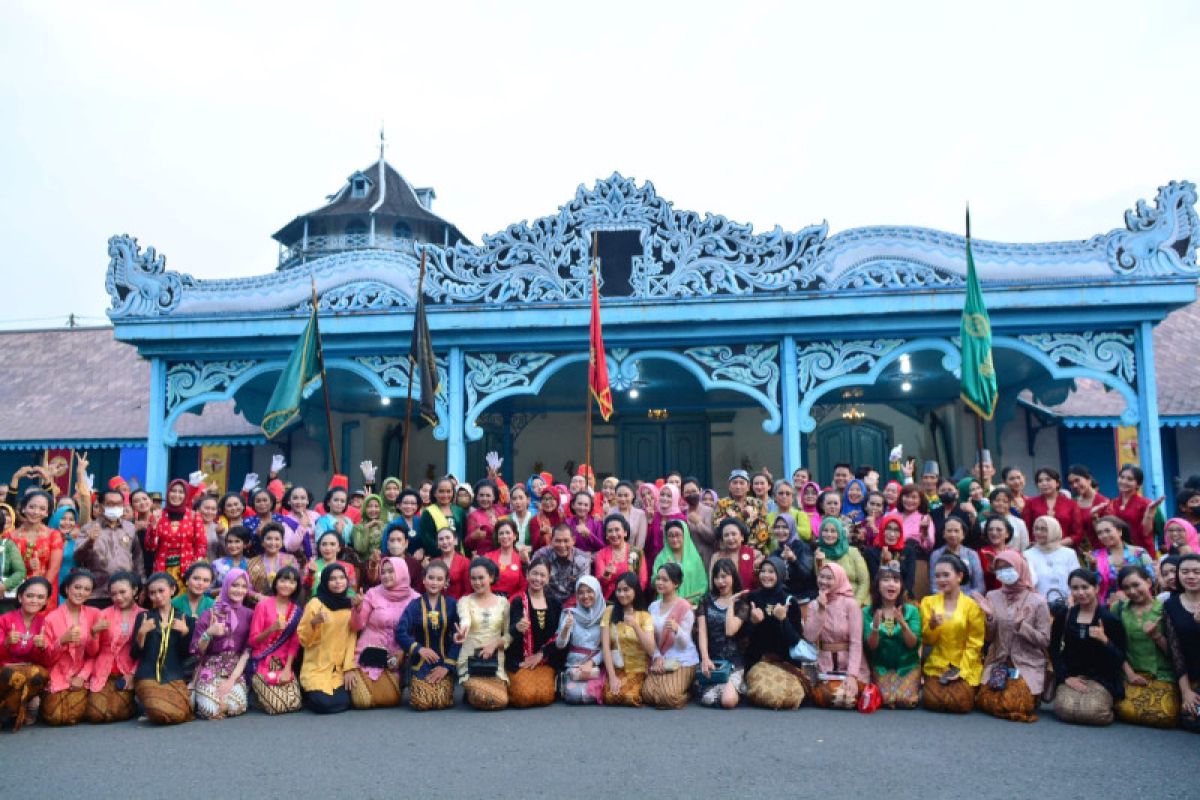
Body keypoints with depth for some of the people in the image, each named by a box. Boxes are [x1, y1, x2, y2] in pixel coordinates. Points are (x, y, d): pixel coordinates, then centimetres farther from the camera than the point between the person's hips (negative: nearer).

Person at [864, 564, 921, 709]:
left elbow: (914, 644, -8)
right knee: (889, 700, -23)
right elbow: (871, 646, -7)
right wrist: (875, 627, -27)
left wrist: (903, 623, -26)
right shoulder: (868, 612, -3)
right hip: (881, 666, -1)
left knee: (906, 700, -20)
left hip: (908, 665, 1)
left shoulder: (911, 610, -3)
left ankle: (915, 686, 11)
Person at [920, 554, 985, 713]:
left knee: (960, 703, -22)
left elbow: (974, 643, -3)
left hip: (965, 667, -2)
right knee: (933, 702, -20)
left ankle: (970, 690, 11)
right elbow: (927, 640, 6)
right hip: (937, 666, 2)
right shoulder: (928, 602, 7)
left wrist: (961, 669, -12)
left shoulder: (972, 605, -1)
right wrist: (932, 626, -16)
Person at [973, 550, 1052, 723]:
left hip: (1028, 664, -2)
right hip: (998, 662, 2)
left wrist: (1021, 625, -19)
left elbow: (1045, 641, -5)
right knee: (987, 701, -16)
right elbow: (989, 637, 4)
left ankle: (1029, 695, 12)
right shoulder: (992, 596, 1)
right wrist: (989, 616, -14)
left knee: (1013, 704, -20)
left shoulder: (1037, 601, -6)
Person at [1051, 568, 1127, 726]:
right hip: (1071, 676, 1)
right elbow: (1054, 649, 6)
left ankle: (1106, 701, 7)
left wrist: (1104, 640, -21)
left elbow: (1120, 659, -3)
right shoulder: (1065, 616, 5)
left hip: (1101, 678, -1)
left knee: (1092, 711, -28)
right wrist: (1066, 677, -6)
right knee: (1065, 709, -27)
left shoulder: (1110, 619, -2)